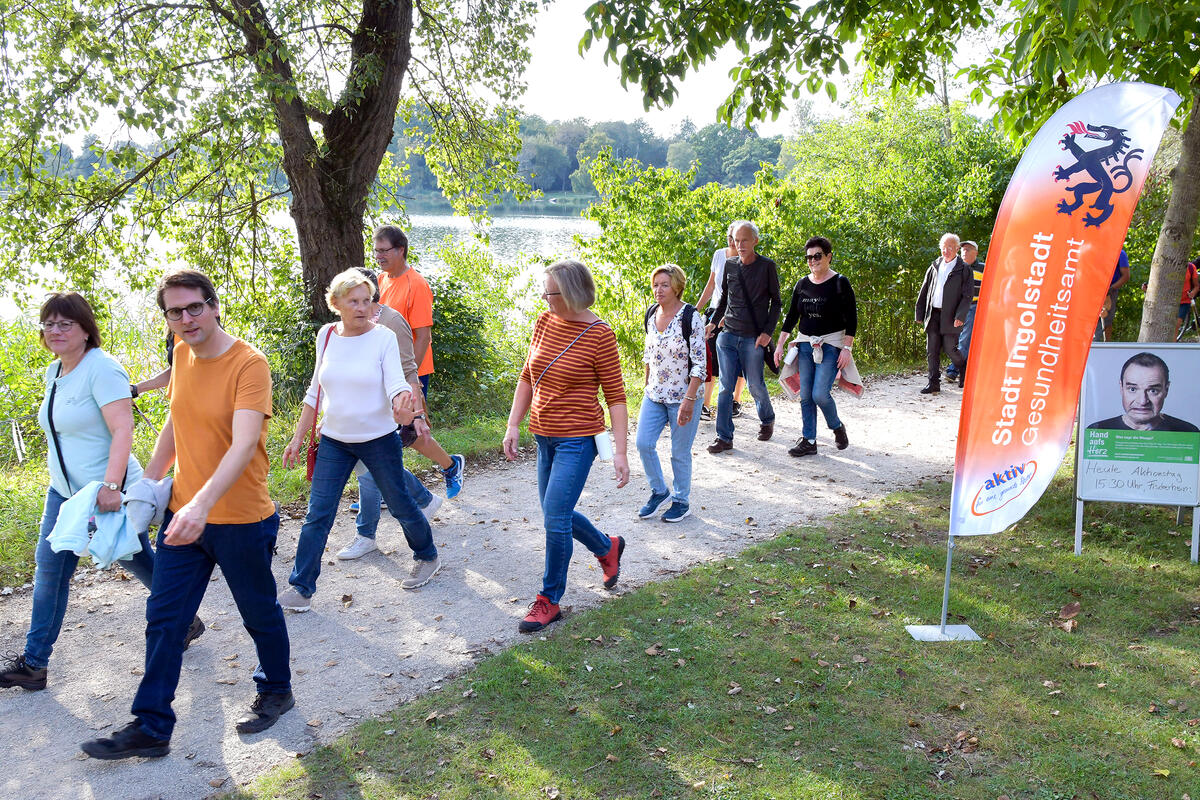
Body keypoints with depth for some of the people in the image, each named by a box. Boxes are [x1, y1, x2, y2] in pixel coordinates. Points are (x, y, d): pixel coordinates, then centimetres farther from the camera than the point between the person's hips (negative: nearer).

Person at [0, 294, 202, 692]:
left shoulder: (101, 368, -18)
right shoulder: (53, 372, 8)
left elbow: (123, 429, -27)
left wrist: (110, 485, -34)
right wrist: (60, 477, 21)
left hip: (108, 493, -8)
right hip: (64, 491, 8)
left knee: (138, 562, 7)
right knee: (50, 566, 4)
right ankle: (33, 662, 12)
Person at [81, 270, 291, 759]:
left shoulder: (248, 364, -20)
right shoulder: (183, 353, 3)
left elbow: (244, 445, -32)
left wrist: (203, 504, -44)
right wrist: (150, 480, 17)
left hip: (240, 521, -6)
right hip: (182, 515, 6)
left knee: (259, 614, 13)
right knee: (163, 620, 9)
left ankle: (276, 692, 37)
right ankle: (151, 728, 20)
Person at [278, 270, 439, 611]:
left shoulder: (383, 337, -10)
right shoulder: (326, 336, 1)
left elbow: (396, 382, -20)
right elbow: (316, 391, 9)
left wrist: (403, 403, -44)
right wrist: (298, 437, 9)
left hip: (379, 439, -3)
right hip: (334, 441, 3)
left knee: (399, 504, 12)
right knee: (317, 514, 0)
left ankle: (427, 557, 37)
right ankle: (301, 588, 11)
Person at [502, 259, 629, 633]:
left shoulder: (599, 334, -14)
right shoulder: (544, 322, 3)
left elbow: (615, 395, -11)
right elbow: (527, 377, 12)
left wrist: (620, 451, -15)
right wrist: (513, 425, 6)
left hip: (577, 439, -7)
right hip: (545, 435, 7)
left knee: (555, 518, -8)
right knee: (555, 514, 16)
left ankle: (549, 601, 10)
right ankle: (607, 548, 42)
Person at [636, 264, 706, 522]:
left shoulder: (690, 317, -15)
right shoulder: (651, 314, 5)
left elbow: (699, 363, -16)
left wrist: (689, 400, -20)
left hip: (683, 396, -6)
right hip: (654, 394, 6)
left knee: (680, 452, 4)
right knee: (643, 444, 1)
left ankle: (681, 501, 23)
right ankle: (659, 492, 23)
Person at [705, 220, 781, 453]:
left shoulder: (767, 266, -3)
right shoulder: (730, 265, 8)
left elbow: (776, 302, 1)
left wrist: (768, 332, -9)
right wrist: (713, 322, 12)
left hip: (753, 338, -3)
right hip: (727, 335, 3)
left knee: (755, 385, 6)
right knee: (726, 386, 0)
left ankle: (767, 420, 35)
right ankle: (724, 438, 5)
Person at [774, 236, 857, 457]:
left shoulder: (840, 283, -5)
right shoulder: (802, 284, 9)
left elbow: (851, 319, -6)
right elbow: (791, 316, 13)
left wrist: (846, 348, -13)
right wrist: (780, 344, 7)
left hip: (831, 344, -5)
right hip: (805, 344, 5)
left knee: (820, 394, -14)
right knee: (806, 395, 2)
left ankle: (837, 427, 14)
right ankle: (808, 441, 10)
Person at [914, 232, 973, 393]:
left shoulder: (963, 269, -1)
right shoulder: (935, 266, 13)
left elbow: (967, 295, -6)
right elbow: (924, 291, 15)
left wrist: (960, 316, -16)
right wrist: (920, 313, 10)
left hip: (950, 316, -5)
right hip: (933, 314, 5)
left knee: (950, 348, -3)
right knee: (932, 350, 4)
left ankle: (964, 371, 24)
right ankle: (934, 383, 10)